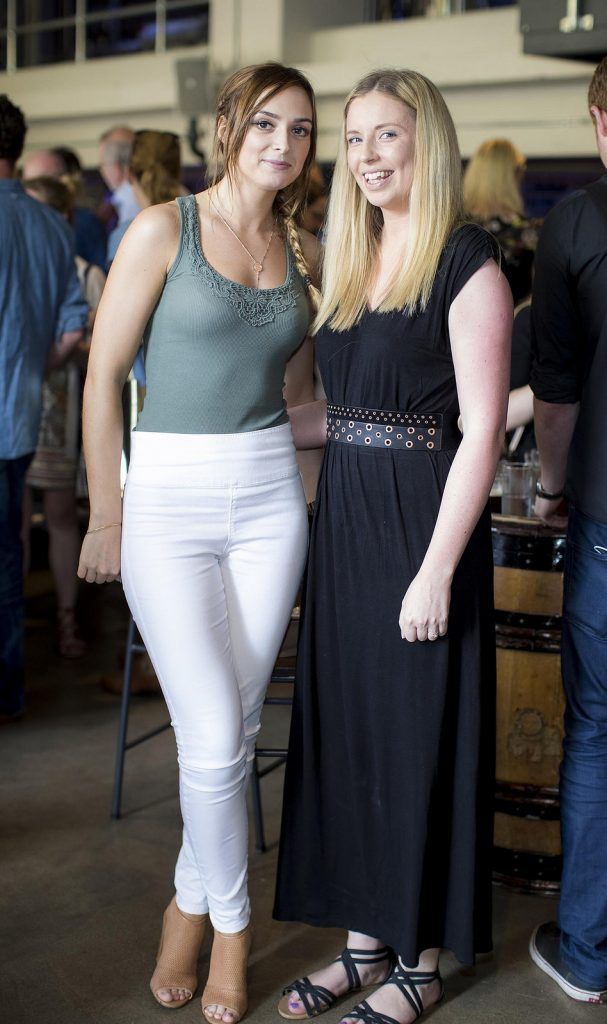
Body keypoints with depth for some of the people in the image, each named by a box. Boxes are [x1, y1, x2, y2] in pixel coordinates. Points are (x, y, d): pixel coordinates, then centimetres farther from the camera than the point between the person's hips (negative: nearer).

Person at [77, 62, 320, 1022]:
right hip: (169, 499, -4)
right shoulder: (164, 229, -6)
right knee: (214, 737, -7)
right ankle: (231, 925, 17)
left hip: (271, 498, 4)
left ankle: (191, 904, 29)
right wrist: (105, 514, -4)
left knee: (234, 729, 8)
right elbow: (103, 375, -5)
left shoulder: (306, 252, 8)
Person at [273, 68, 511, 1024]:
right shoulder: (351, 262, 13)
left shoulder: (466, 262, -10)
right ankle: (364, 938, 28)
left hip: (424, 521, -7)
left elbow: (481, 428, -14)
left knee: (420, 737, 3)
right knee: (344, 723, 12)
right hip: (345, 516, 7)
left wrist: (437, 570, -18)